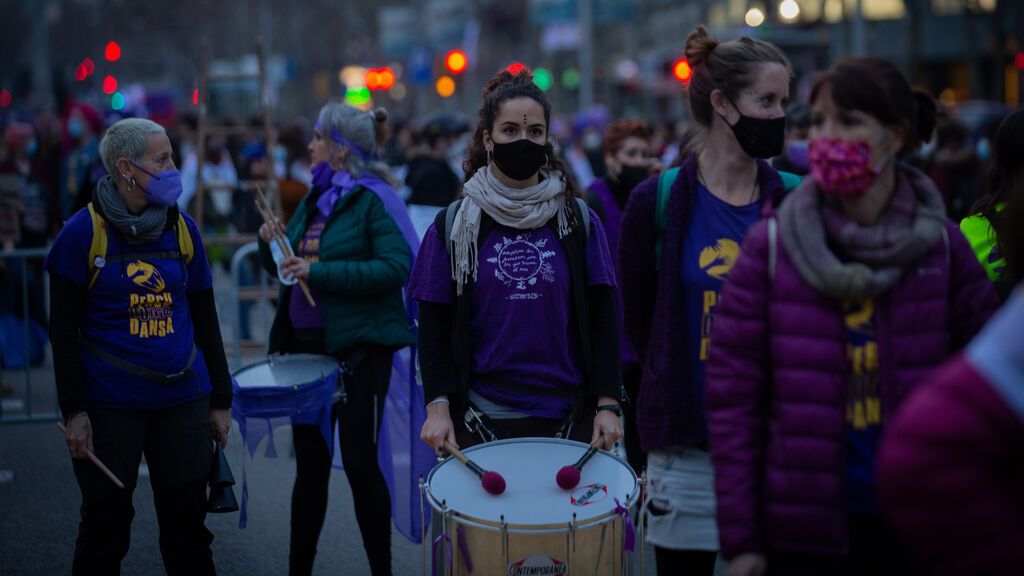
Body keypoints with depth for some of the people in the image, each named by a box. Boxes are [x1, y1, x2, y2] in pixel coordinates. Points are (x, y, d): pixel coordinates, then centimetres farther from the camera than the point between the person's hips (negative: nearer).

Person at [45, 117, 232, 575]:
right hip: (109, 407, -3)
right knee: (106, 526, 6)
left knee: (187, 523, 7)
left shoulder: (182, 228, 6)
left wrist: (221, 399, 10)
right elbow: (63, 329, -4)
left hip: (182, 400, 3)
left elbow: (205, 321, 12)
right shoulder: (84, 232, -6)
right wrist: (73, 411, -9)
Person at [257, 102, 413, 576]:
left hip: (358, 346, -7)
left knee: (360, 464, 0)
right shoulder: (315, 198, 13)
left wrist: (321, 272, -24)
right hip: (307, 342, 7)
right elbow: (289, 267, 20)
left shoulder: (373, 199, -10)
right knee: (310, 463, 13)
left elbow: (396, 267, -22)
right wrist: (272, 245, -1)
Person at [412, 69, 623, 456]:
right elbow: (434, 326, 2)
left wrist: (608, 404, -5)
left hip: (569, 419, 1)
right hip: (481, 423, -1)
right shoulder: (454, 225, 3)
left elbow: (602, 319, 3)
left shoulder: (578, 221, 5)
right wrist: (437, 407, -9)